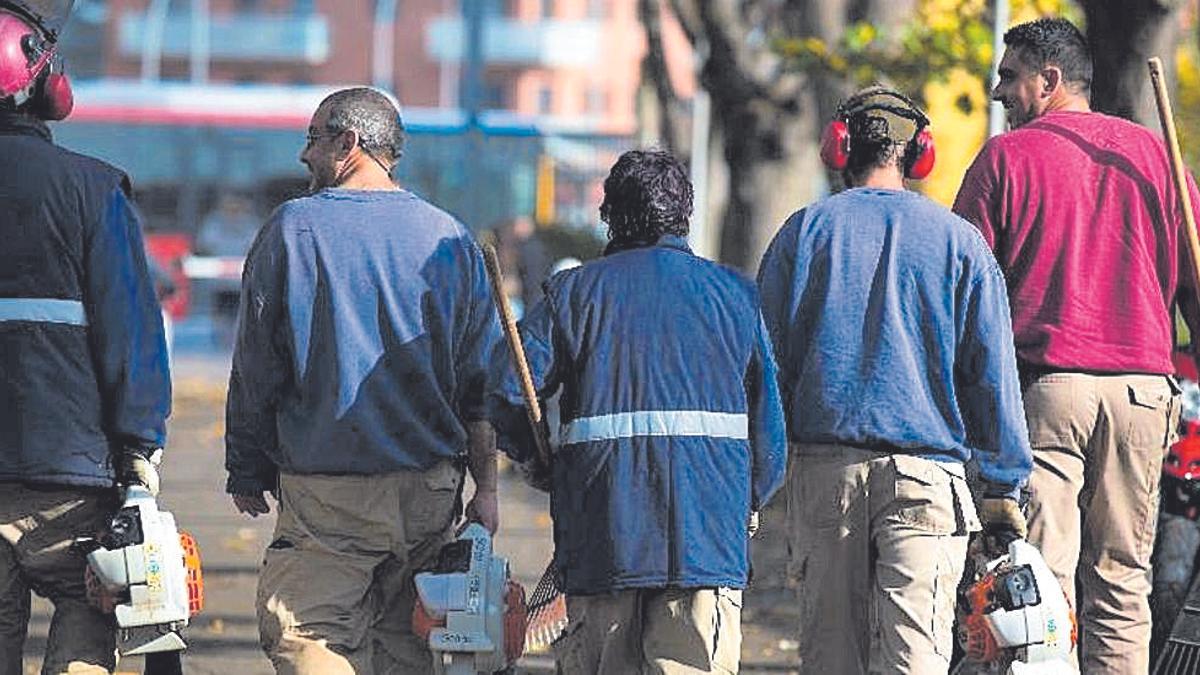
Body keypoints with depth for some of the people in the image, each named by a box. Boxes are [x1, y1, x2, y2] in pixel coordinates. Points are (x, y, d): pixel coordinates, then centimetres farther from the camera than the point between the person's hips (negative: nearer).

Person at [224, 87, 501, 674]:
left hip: (323, 493, -4)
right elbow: (480, 382, 6)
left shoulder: (293, 229, -3)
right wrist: (485, 489, 9)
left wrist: (246, 472, 9)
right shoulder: (449, 240, 6)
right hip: (429, 492, 4)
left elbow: (254, 371, 0)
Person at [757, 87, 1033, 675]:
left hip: (822, 468, 1)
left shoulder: (804, 231, 6)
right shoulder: (959, 241, 5)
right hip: (926, 470, -1)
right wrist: (1003, 486, 9)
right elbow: (992, 373, 4)